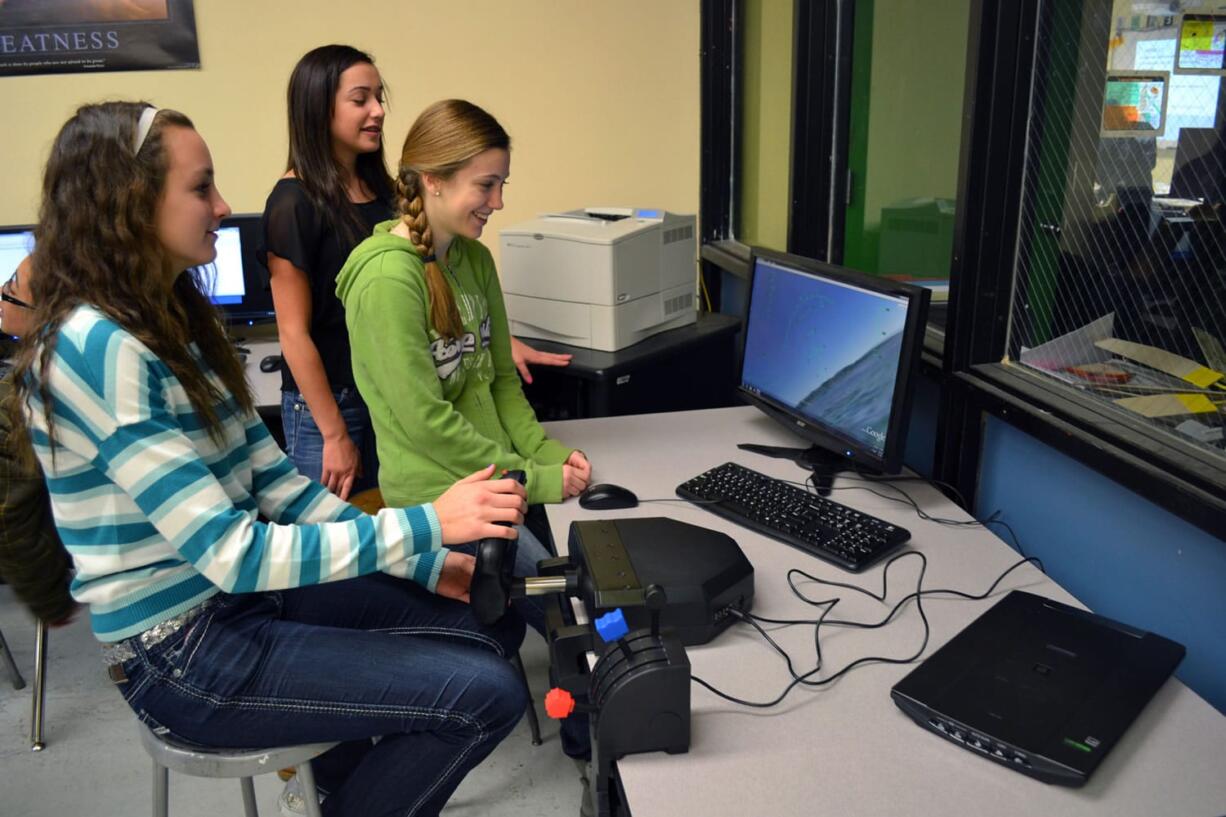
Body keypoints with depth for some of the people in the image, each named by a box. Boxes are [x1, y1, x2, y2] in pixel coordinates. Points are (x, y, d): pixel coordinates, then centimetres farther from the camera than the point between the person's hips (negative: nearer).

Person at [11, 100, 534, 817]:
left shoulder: (179, 322, 6)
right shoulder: (95, 348, -23)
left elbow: (272, 479, 6)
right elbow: (231, 552, -26)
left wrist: (428, 565, 0)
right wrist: (427, 525, -26)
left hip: (246, 594, 9)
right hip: (183, 652, -8)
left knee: (496, 620, 8)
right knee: (486, 693, -15)